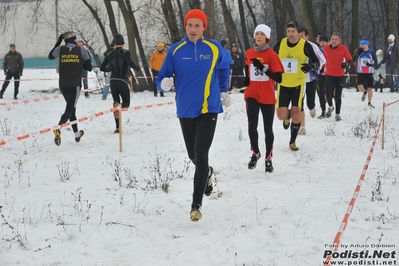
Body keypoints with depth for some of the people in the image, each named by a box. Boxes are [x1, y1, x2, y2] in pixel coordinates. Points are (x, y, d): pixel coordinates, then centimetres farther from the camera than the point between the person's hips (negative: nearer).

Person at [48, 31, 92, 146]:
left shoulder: (60, 49, 0)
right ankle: (58, 128, -34)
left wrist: (57, 43, 24)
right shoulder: (82, 50, -5)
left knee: (71, 107, 20)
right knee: (69, 109, -7)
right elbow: (89, 67, -2)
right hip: (75, 85, -4)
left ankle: (77, 134, 26)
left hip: (63, 85, 4)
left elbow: (50, 56, 20)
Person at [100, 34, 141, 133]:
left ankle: (117, 127, 5)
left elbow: (102, 68, 6)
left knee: (116, 104, 13)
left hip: (113, 81, 3)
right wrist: (138, 68, -4)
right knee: (126, 103, 9)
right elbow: (130, 63, -22)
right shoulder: (126, 52, -5)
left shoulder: (109, 54, 5)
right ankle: (119, 107, -29)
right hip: (123, 81, -3)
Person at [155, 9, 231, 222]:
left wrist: (223, 91, 21)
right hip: (185, 111, 2)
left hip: (208, 110, -2)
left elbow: (224, 68, 18)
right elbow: (162, 79, -2)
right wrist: (165, 84, -23)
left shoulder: (214, 48, -3)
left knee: (201, 155, -14)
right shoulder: (176, 50, -3)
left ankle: (196, 204, -10)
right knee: (194, 156, 15)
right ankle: (206, 173, 51)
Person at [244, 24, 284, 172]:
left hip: (268, 97, -2)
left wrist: (263, 68, -26)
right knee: (252, 126, -13)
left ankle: (268, 159, 23)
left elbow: (279, 78, -14)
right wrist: (247, 79, 10)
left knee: (268, 130, 6)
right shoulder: (249, 53, 3)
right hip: (252, 95, 2)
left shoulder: (272, 54, -8)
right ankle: (255, 153, 11)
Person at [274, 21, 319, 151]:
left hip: (298, 84, -2)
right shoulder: (280, 43, -3)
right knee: (281, 116, -6)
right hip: (283, 84, 2)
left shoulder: (305, 45, -10)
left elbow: (316, 61, -2)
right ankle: (287, 116, 33)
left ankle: (292, 142, 14)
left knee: (296, 114, -5)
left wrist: (311, 65, -24)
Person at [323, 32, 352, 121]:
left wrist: (346, 64, -21)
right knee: (328, 93, -15)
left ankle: (337, 114, 19)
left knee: (338, 96, 6)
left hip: (340, 76, -1)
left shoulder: (343, 48, -6)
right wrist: (324, 66, 15)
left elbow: (350, 59, -1)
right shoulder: (326, 48, 0)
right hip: (329, 75, 1)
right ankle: (330, 107, 14)